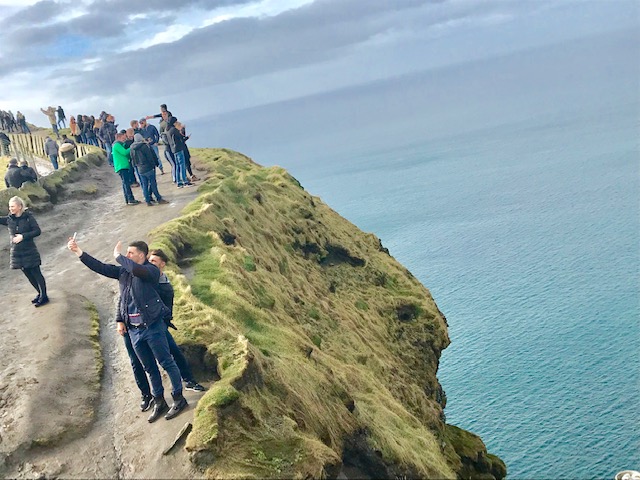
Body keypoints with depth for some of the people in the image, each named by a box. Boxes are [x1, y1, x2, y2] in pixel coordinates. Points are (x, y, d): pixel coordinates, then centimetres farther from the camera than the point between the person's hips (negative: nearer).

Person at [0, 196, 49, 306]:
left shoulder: (28, 217, -12)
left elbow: (37, 231, -13)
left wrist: (23, 236, -21)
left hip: (29, 251, -5)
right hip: (17, 252, 5)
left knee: (36, 273, 1)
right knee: (28, 274, 14)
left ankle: (44, 297, 9)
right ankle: (40, 293, 30)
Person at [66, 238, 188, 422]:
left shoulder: (151, 270, -11)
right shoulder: (123, 271, 9)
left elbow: (136, 269, -32)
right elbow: (100, 267, 10)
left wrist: (118, 255, -19)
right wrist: (78, 252, 3)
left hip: (153, 326, -6)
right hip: (133, 330, 7)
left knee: (167, 363, 3)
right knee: (149, 368, 16)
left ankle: (179, 399, 16)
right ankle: (159, 403, 27)